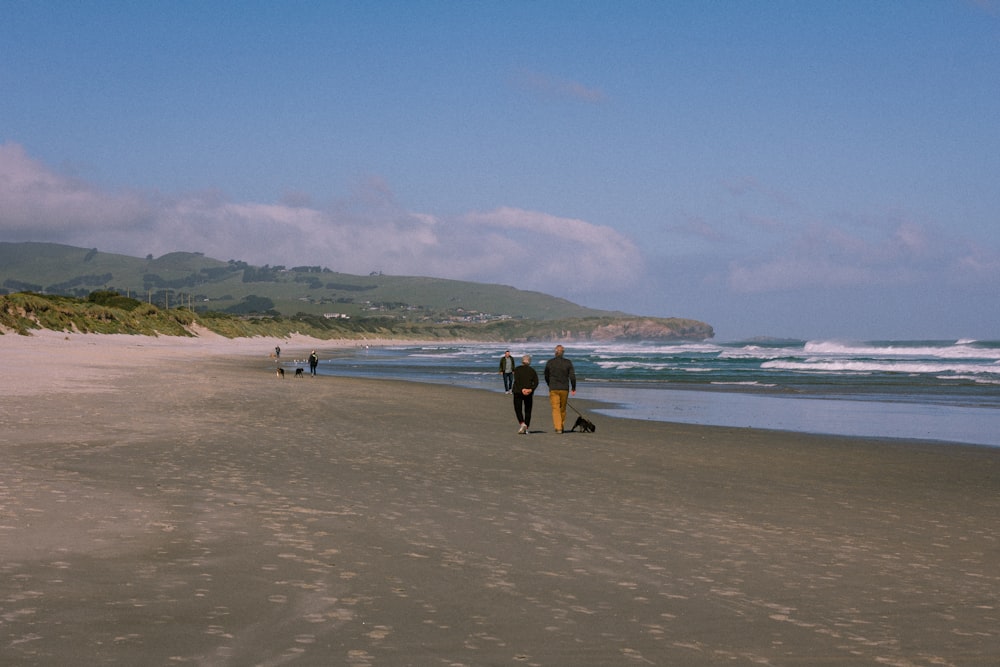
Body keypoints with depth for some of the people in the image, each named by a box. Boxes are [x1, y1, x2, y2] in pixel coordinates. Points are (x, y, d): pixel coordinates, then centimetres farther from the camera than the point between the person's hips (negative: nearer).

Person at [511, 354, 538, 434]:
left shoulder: (517, 369, 1)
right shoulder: (532, 371, 7)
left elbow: (516, 380, -14)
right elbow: (536, 382, -6)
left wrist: (522, 389, -18)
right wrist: (531, 389, -13)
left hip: (518, 392, -2)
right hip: (529, 394, 2)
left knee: (518, 409, 5)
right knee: (528, 411, 9)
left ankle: (522, 424, -18)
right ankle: (526, 429, 3)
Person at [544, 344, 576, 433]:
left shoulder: (549, 362, -3)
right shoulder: (568, 362, -4)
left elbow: (546, 376, 8)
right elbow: (572, 376, -5)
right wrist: (573, 388, 8)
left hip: (553, 389, -1)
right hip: (564, 389, 1)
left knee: (556, 409, -1)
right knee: (563, 408, 16)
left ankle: (558, 427, -13)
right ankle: (562, 426, 26)